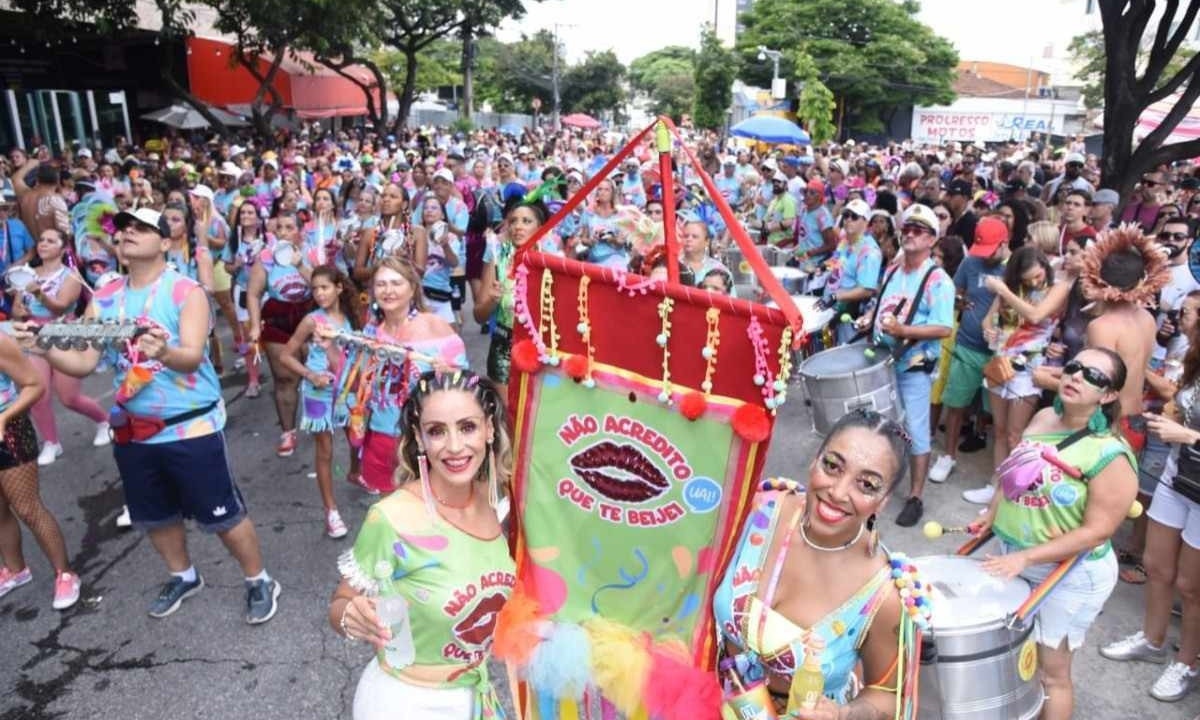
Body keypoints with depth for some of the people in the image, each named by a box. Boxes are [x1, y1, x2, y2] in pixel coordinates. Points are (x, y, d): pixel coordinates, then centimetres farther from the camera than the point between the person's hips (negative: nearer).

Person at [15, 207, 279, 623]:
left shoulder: (186, 292, -12)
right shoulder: (103, 299, 4)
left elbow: (192, 357, -25)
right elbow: (83, 363, -1)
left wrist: (165, 353, -47)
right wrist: (44, 349, -20)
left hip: (192, 426, -6)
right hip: (134, 430, 6)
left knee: (222, 514, 1)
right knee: (155, 516, 19)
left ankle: (259, 581, 21)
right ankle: (183, 577, 42)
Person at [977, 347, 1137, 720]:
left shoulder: (1110, 456, -24)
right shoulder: (1043, 418, -3)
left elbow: (1096, 531, -24)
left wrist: (1025, 557, -27)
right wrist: (992, 514, 7)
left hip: (1070, 575, -7)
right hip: (1014, 557, 7)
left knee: (1051, 672, 9)